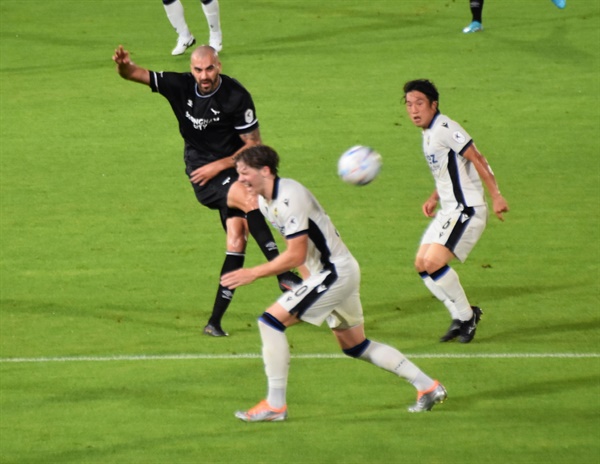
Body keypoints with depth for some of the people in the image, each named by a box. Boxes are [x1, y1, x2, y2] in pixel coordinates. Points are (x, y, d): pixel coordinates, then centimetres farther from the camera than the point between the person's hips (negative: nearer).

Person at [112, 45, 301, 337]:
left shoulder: (236, 96, -12)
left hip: (231, 168, 1)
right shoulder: (181, 86, -5)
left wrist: (218, 166, -15)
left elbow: (254, 145, -8)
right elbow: (136, 75, -7)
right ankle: (284, 275, -31)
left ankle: (216, 320, -8)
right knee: (250, 201, -28)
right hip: (201, 173, -1)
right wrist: (124, 66, -31)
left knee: (237, 235, -12)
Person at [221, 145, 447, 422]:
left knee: (271, 320, -16)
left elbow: (295, 255, -24)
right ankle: (428, 387, 25)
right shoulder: (265, 202, 8)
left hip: (336, 272, -11)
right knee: (355, 346, 19)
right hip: (334, 273, 11)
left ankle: (275, 405, -13)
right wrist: (308, 281, 16)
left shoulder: (290, 197, -23)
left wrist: (252, 274, -20)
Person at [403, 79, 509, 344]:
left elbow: (476, 159, -19)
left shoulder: (444, 128, -15)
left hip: (466, 210, -10)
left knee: (433, 262, -19)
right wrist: (434, 198, 16)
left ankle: (466, 314, -3)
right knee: (422, 265, 7)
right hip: (448, 211, 10)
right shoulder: (429, 133, 15)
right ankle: (460, 317, 13)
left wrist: (496, 196, -22)